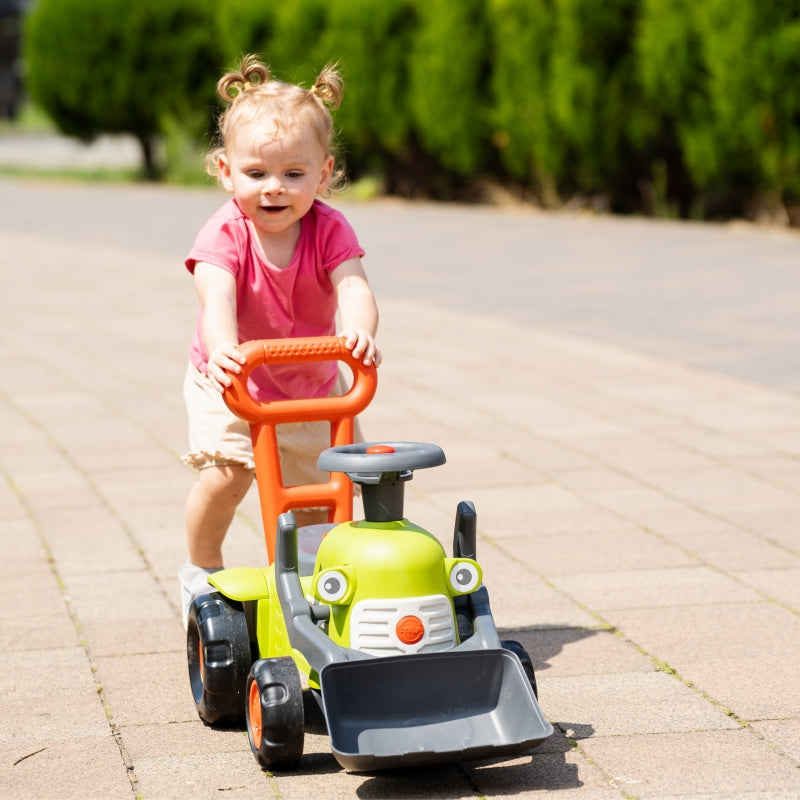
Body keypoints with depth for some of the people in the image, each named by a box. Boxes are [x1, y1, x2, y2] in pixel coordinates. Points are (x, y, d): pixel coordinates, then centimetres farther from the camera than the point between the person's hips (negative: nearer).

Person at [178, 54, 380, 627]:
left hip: (312, 386, 2)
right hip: (229, 384, -2)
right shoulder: (225, 236, -25)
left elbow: (353, 286, -37)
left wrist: (359, 330, -61)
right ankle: (201, 568, 2)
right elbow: (217, 298, -42)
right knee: (229, 467, -24)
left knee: (314, 495, 6)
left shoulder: (328, 230, -21)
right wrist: (223, 346, -65)